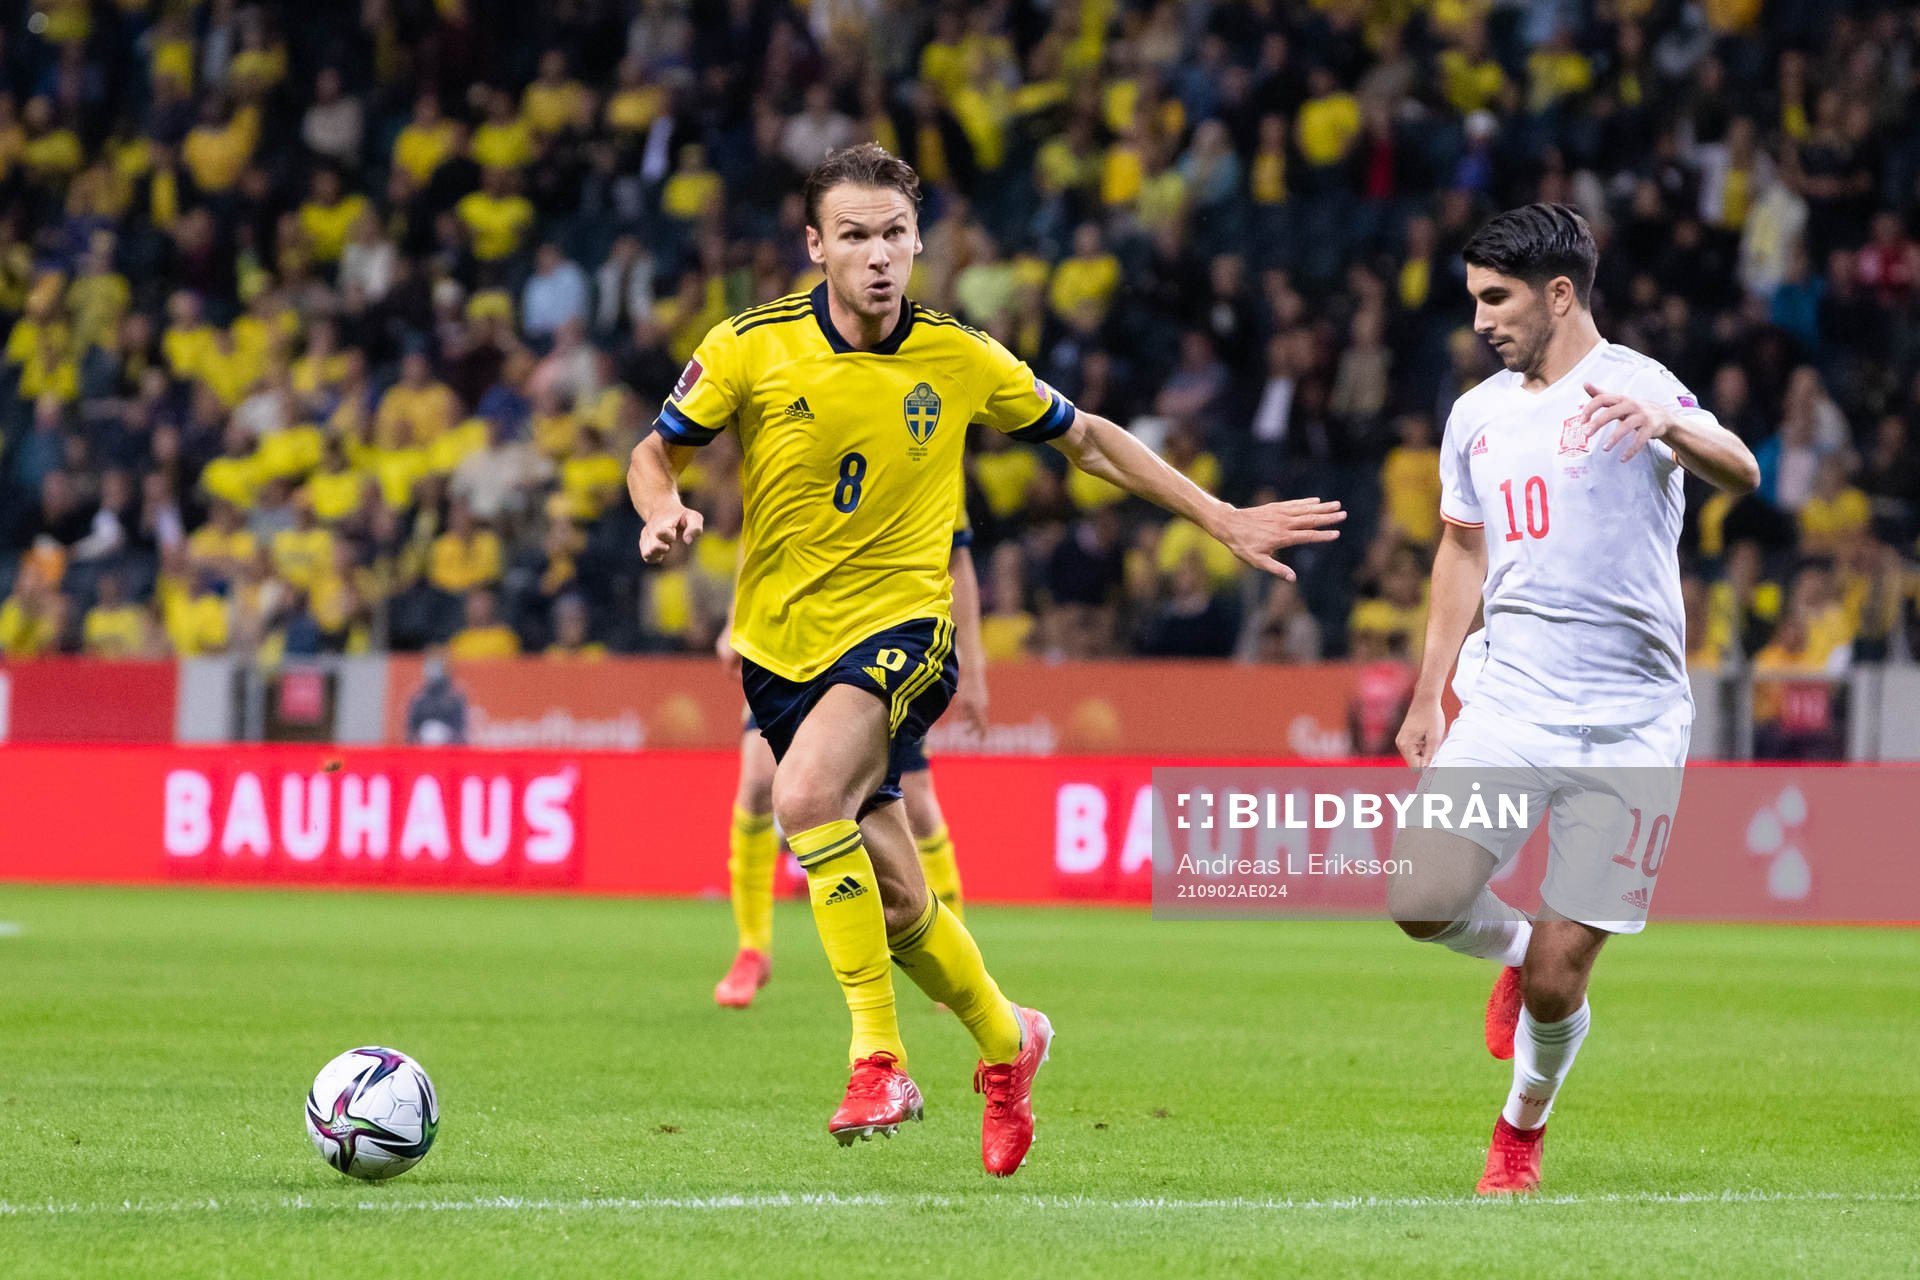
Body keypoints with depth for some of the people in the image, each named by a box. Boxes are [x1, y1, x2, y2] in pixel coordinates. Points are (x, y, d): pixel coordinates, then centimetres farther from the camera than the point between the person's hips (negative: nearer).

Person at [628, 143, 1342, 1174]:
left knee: (807, 793, -32)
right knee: (897, 904, 7)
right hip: (782, 644, 2)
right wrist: (663, 510, -18)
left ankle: (877, 1053, -23)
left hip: (900, 627, -2)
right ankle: (1004, 1042, 37)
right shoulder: (751, 348, -8)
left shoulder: (959, 360, -5)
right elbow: (657, 450, 6)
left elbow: (1084, 438, 10)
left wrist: (1221, 520, 10)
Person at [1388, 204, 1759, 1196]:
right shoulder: (1477, 415, 13)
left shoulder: (1632, 386, -7)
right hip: (1508, 702, 5)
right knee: (1420, 902, -17)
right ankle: (1517, 949, 17)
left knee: (1556, 991, -4)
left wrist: (1670, 428, -47)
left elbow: (1739, 474, -25)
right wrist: (1427, 698, 25)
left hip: (1628, 725, -5)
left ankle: (1524, 1126, 26)